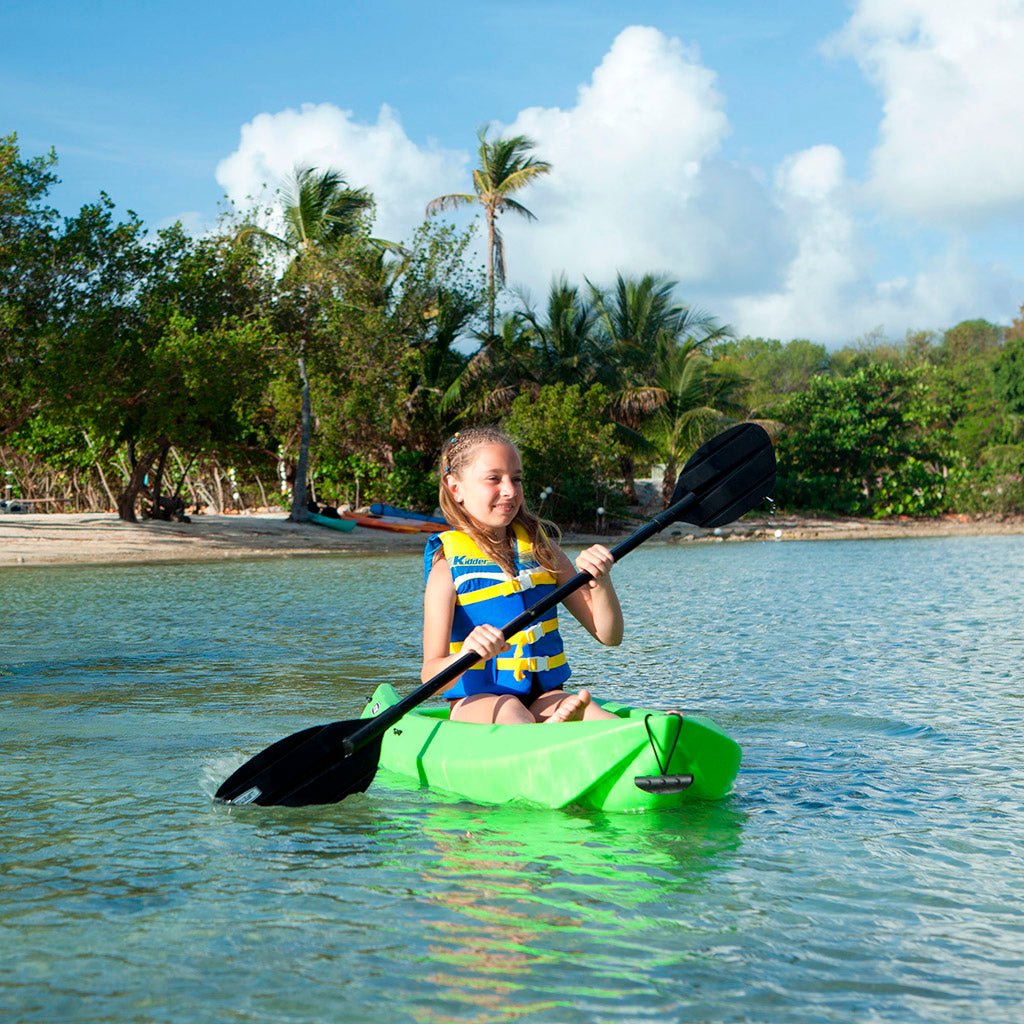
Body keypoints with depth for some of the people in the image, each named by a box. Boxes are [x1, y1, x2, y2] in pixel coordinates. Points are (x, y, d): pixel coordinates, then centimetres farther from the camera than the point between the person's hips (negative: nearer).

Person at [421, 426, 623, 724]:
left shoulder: (541, 548, 12)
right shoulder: (448, 565, -2)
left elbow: (609, 636, 11)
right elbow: (431, 674, -12)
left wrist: (601, 584, -9)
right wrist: (465, 657, -35)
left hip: (544, 697, 4)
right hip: (477, 701, -4)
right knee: (509, 710, -37)